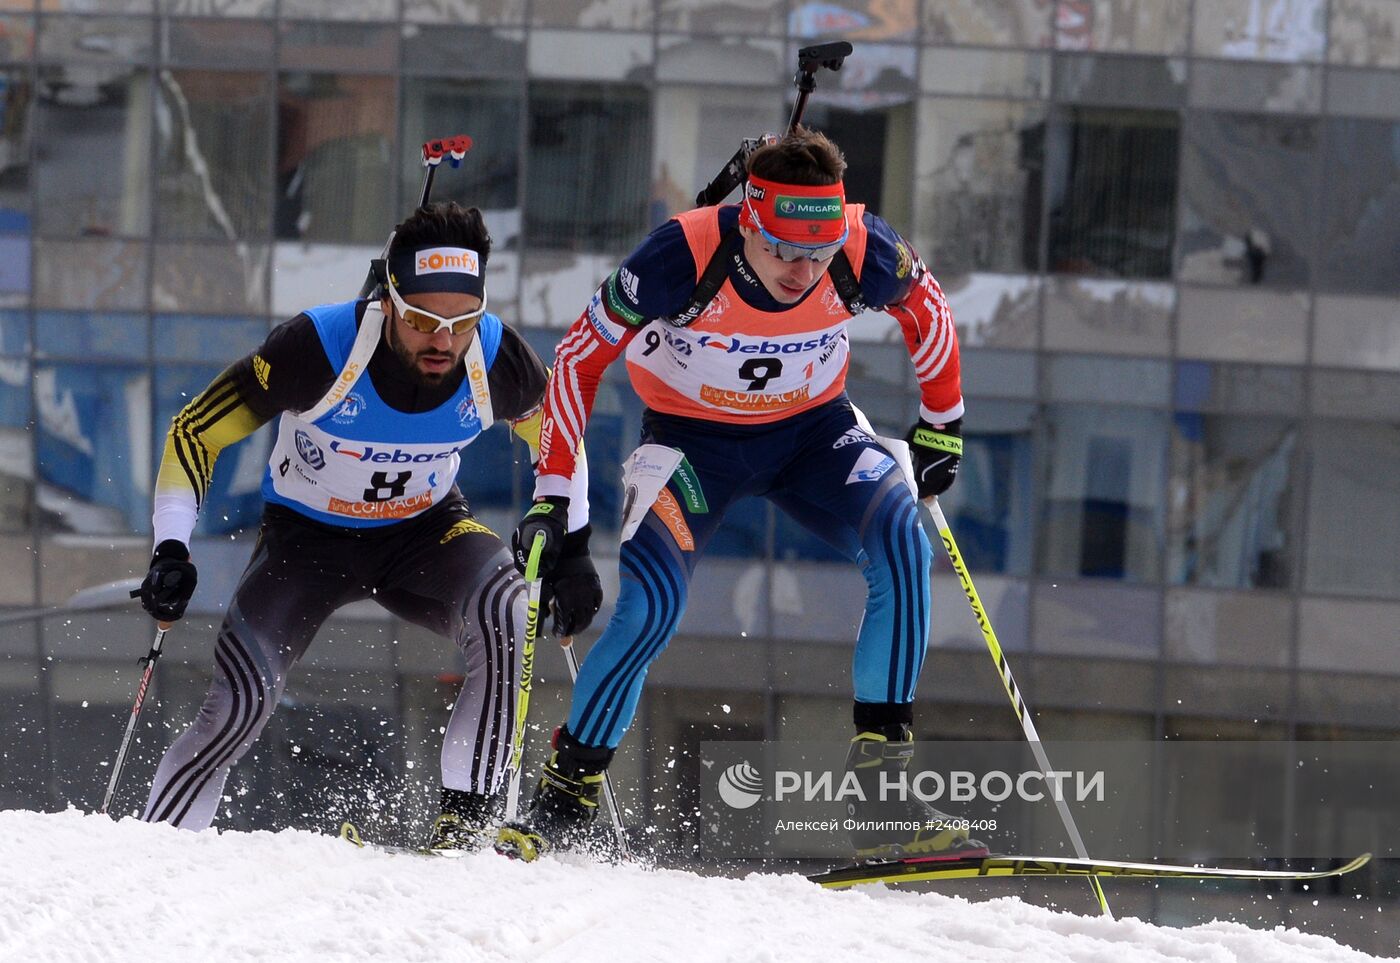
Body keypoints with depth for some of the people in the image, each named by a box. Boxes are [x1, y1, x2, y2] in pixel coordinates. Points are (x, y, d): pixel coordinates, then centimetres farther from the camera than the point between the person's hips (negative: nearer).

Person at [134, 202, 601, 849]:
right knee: (241, 702, -19)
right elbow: (196, 433, -20)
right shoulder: (319, 348, -32)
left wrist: (571, 549, -3)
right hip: (306, 536, -2)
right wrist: (171, 550, -27)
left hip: (424, 529, 2)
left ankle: (468, 818, -24)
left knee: (503, 612, -30)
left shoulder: (498, 361, -22)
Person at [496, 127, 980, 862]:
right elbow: (580, 359, -19)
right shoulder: (682, 261, -32)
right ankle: (561, 809, -6)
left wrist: (941, 426, 8)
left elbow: (926, 308, -1)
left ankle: (883, 787, -20)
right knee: (650, 606, -22)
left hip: (812, 430, 2)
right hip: (692, 436, -2)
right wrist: (551, 495, -20)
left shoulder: (865, 257, -26)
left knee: (901, 547, -24)